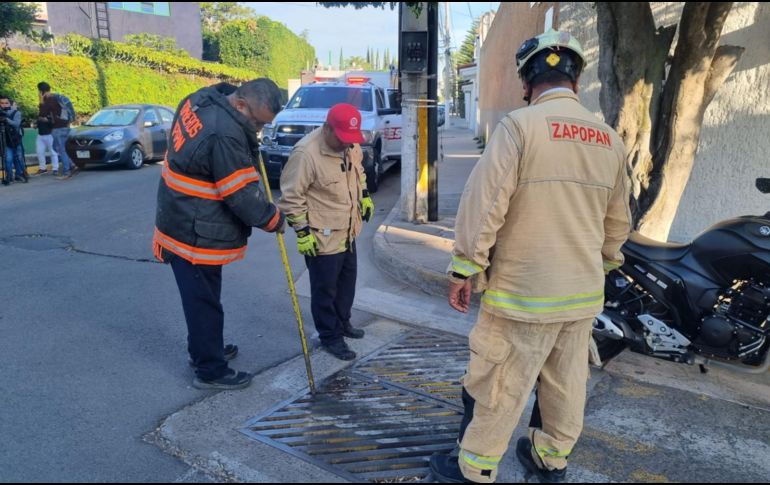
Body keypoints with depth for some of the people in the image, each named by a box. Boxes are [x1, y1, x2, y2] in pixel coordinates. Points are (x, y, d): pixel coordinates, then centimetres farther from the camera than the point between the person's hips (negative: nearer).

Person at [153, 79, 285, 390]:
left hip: (181, 221, 10)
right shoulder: (225, 136, -29)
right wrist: (273, 219, -7)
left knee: (201, 297, 23)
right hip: (196, 235, -10)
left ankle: (204, 350, 40)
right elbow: (242, 195, -23)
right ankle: (211, 371, 19)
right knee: (204, 302, 4)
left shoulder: (200, 100, 1)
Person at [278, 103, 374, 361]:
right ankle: (330, 336, 24)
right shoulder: (306, 153, -27)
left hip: (348, 231, 8)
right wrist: (303, 231, -21)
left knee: (348, 279, 23)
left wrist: (364, 196, 18)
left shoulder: (352, 145, -3)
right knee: (325, 289, 7)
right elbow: (291, 196, -22)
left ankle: (343, 322, 43)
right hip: (322, 236, -8)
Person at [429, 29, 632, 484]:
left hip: (523, 291, -6)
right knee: (566, 380, 20)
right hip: (584, 292, 7)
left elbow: (484, 204, -17)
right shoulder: (610, 138, 6)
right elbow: (618, 221, 14)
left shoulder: (520, 125, -13)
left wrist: (465, 268, -9)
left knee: (498, 384, 7)